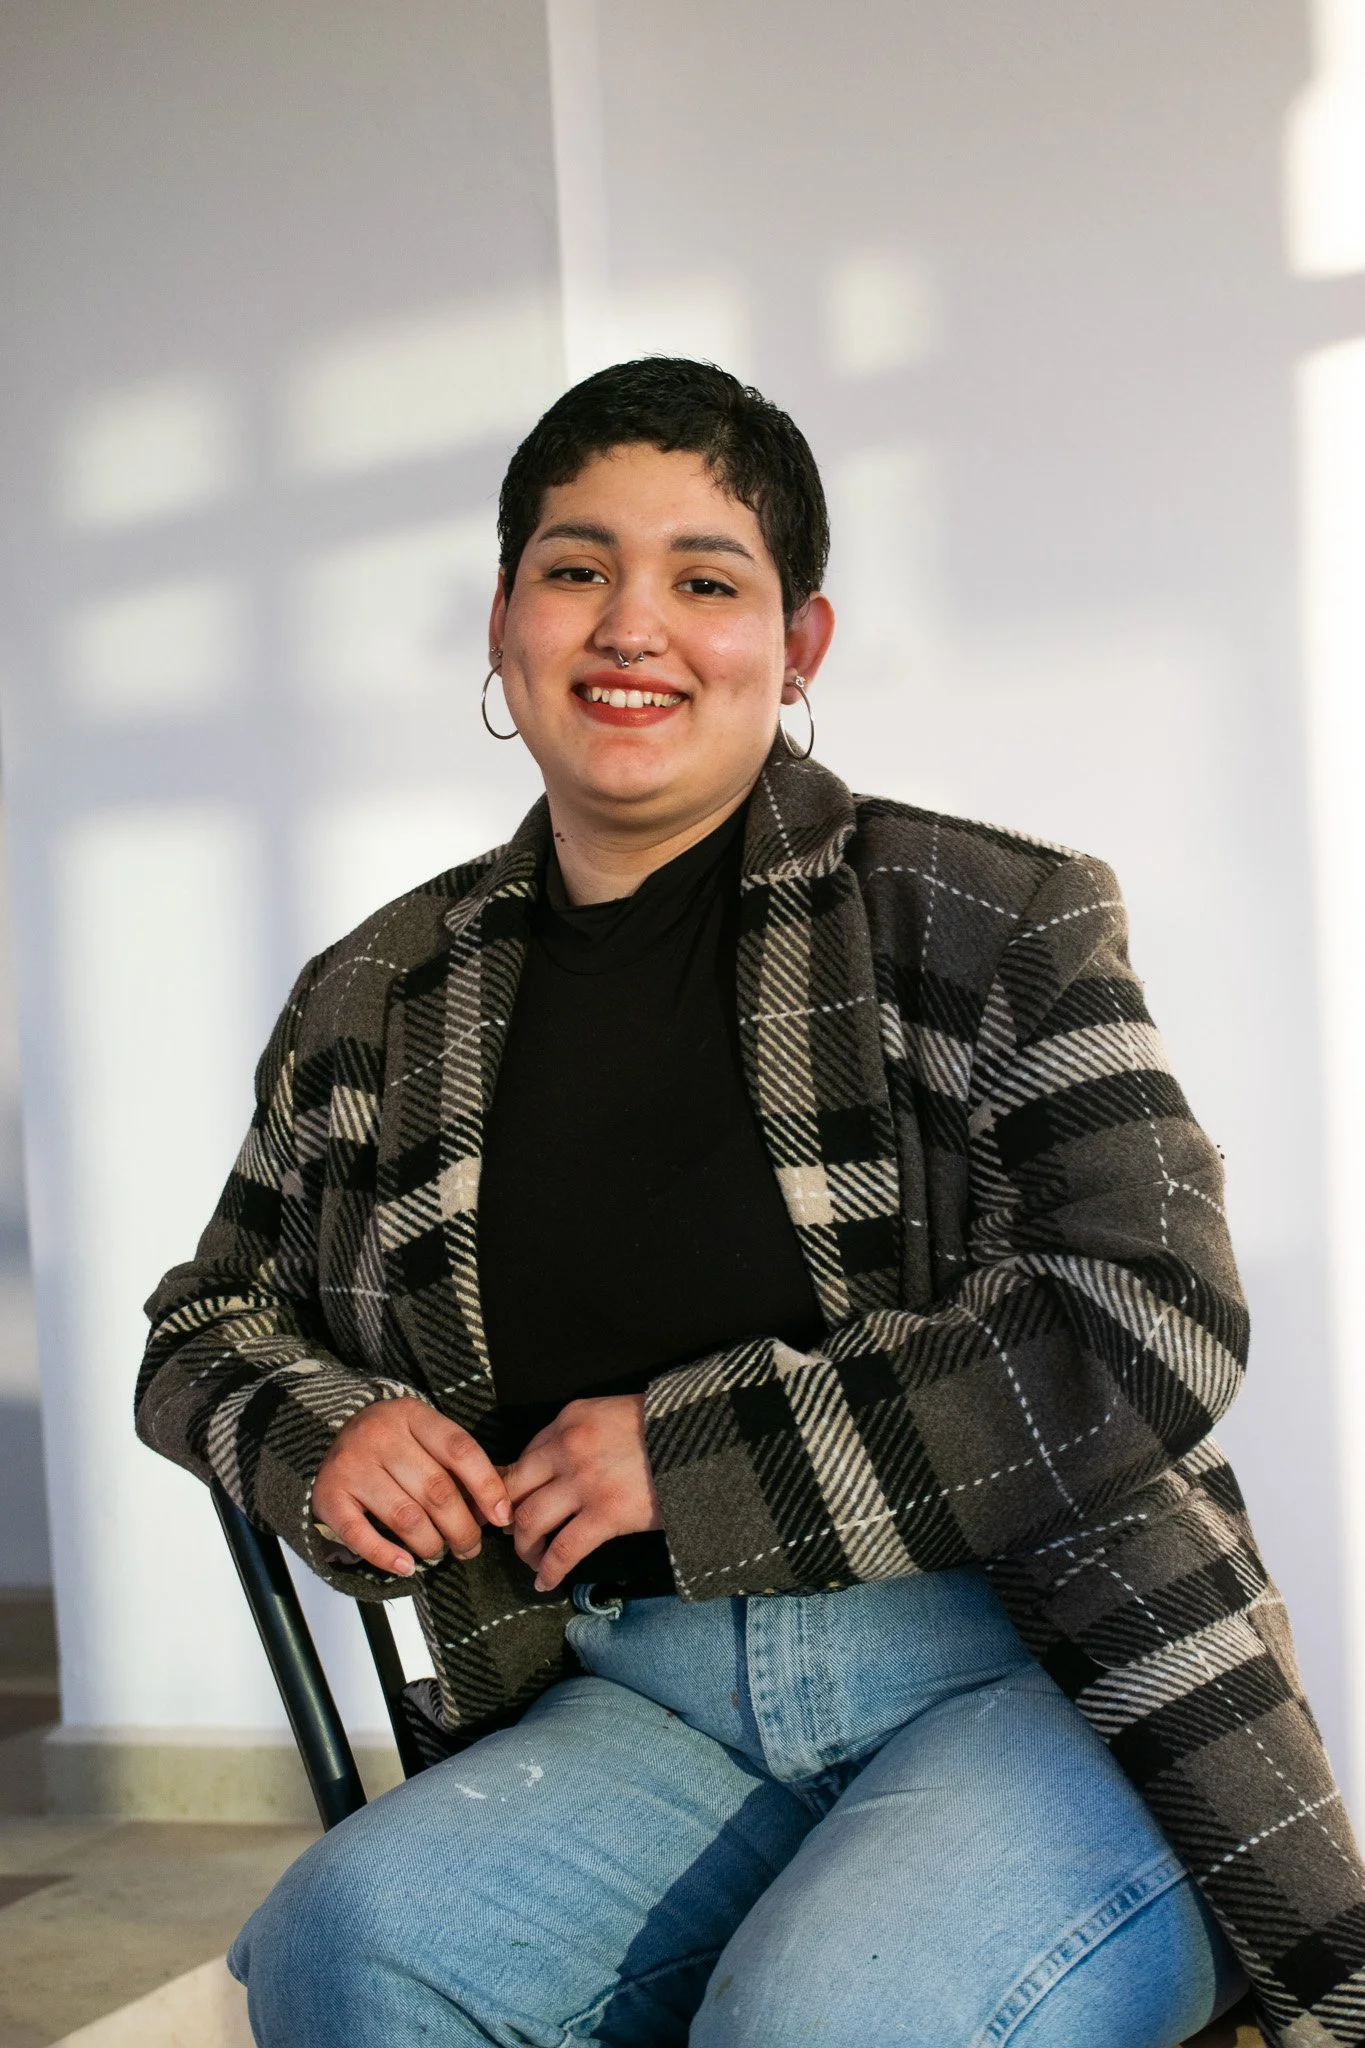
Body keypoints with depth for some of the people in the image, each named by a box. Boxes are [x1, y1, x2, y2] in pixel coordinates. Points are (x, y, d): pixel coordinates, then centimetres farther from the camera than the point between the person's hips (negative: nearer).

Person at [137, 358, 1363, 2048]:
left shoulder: (990, 922, -1)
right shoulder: (377, 1006, 11)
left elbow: (1150, 1327, -10)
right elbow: (208, 1322, 24)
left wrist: (688, 1451, -12)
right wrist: (319, 1435, -2)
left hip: (1033, 1682, -3)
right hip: (639, 1710, 3)